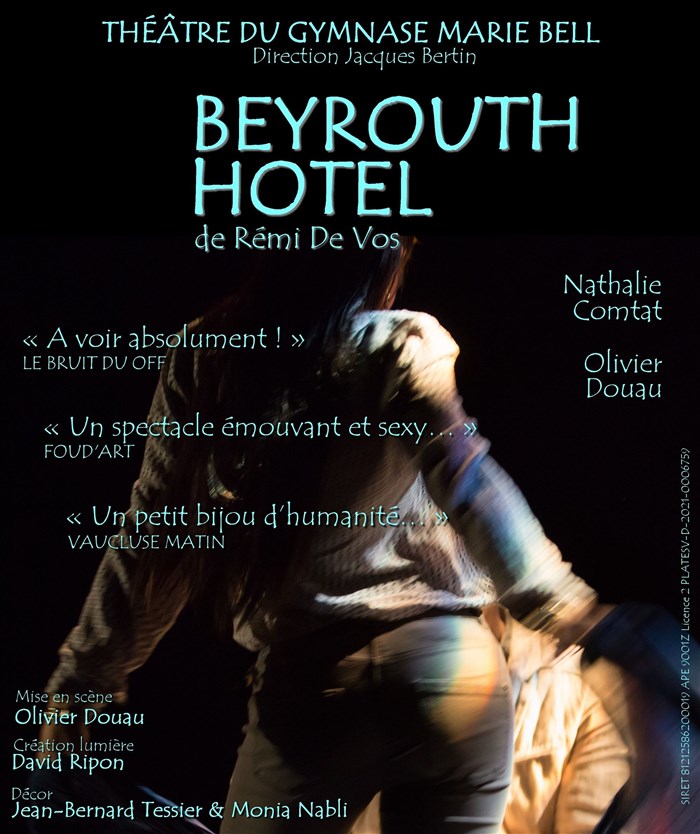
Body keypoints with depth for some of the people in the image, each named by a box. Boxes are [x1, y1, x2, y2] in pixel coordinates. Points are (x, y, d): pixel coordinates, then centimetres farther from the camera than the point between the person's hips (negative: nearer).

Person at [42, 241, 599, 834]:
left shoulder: (203, 362, 6)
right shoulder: (396, 345, 1)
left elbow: (152, 541, 8)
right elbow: (467, 482, -14)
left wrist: (84, 677, 14)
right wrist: (563, 601, -19)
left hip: (306, 686, 1)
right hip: (444, 667, 0)